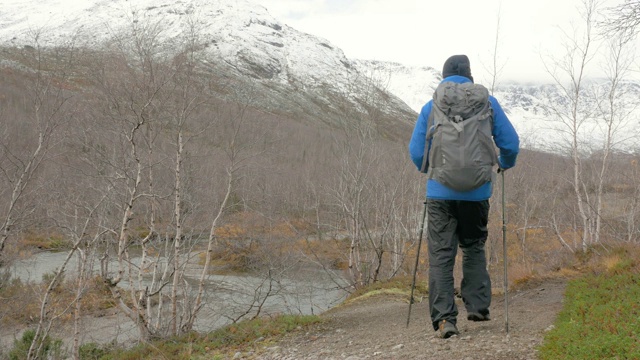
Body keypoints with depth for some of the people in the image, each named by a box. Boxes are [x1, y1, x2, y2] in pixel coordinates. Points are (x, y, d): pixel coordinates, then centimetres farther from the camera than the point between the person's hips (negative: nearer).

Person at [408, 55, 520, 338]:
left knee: (441, 255, 0)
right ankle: (477, 306, 16)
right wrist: (504, 164, 26)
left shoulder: (431, 107, 4)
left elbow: (416, 151, 4)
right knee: (474, 248, 20)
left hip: (441, 192, -1)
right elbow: (511, 143, 5)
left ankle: (444, 317, -9)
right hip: (476, 192, 1)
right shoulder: (487, 102, 4)